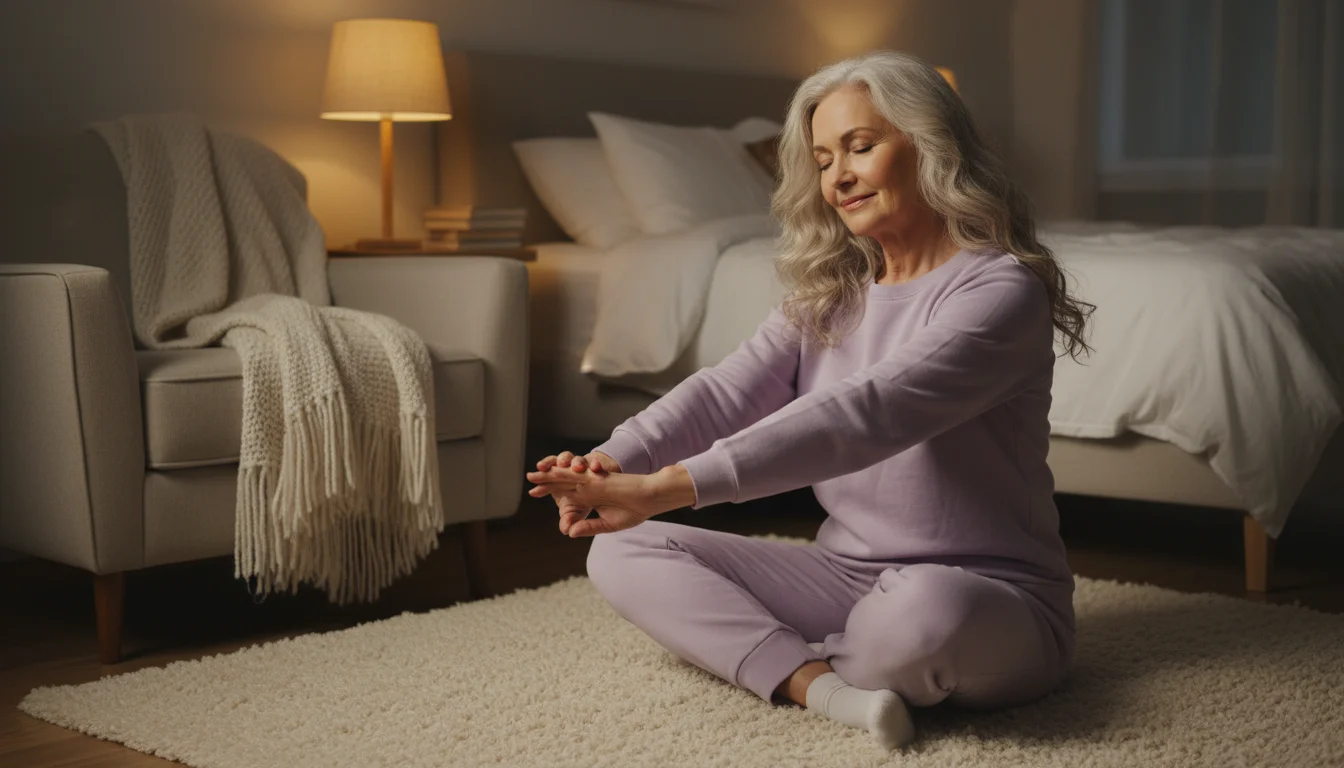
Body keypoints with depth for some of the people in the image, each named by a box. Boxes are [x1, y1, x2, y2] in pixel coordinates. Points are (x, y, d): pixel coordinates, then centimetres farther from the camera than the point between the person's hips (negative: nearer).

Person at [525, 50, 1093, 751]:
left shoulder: (999, 291, -14)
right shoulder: (826, 296, 10)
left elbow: (862, 413, -28)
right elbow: (726, 391, -5)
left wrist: (669, 486, -36)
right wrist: (611, 463, -26)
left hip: (991, 595, -6)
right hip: (846, 578, 6)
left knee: (923, 611, -42)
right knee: (621, 550, -4)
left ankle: (786, 663, -8)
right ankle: (821, 685, -22)